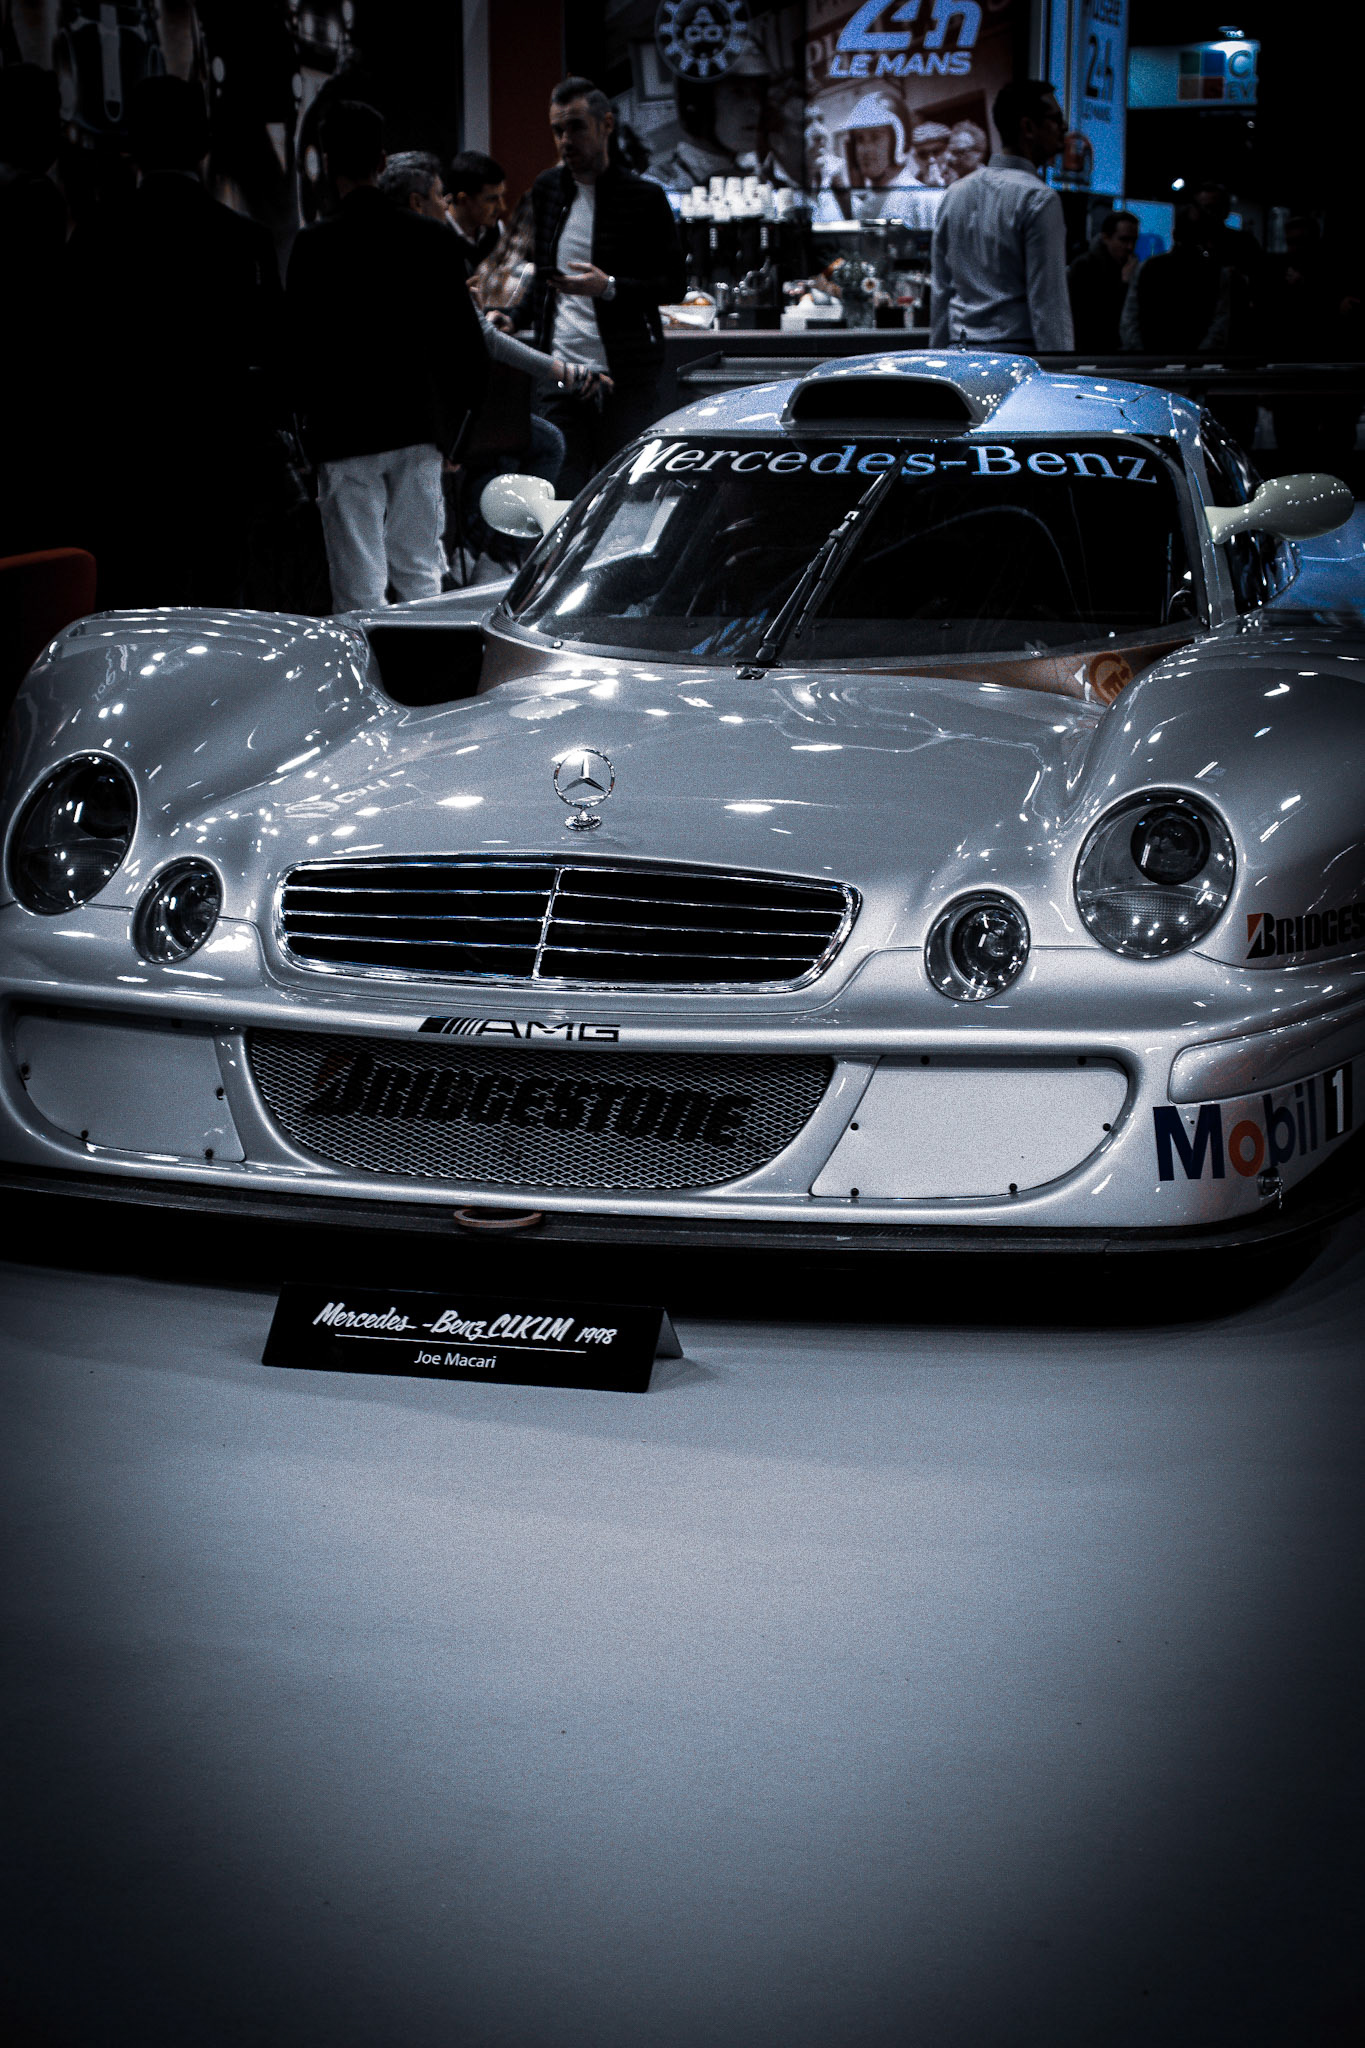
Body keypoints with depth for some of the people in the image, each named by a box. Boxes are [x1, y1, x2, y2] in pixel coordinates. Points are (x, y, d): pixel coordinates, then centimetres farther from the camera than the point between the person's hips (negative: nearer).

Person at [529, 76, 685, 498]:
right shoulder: (546, 190, 14)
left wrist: (609, 287, -16)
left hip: (627, 379, -4)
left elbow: (673, 284, -3)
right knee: (562, 494, -3)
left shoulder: (645, 197, -2)